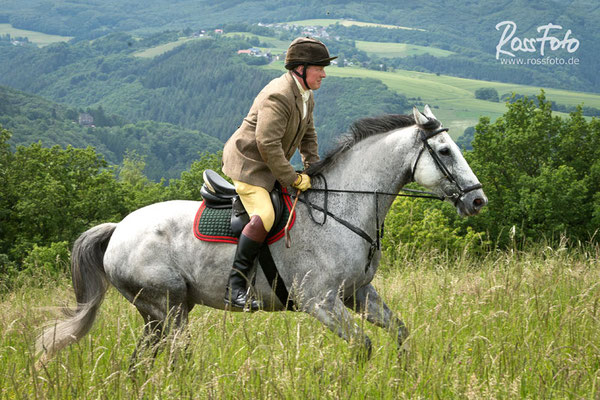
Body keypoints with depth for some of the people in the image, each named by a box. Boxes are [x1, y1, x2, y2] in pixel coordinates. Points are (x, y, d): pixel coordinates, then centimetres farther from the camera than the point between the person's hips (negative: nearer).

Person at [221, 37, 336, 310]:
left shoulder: (306, 97, 10)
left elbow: (308, 136, 24)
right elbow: (267, 144, -28)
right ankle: (236, 286, -27)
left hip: (268, 168, 11)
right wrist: (293, 179, -22)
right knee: (264, 215, -28)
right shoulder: (278, 96, -23)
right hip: (247, 163, -11)